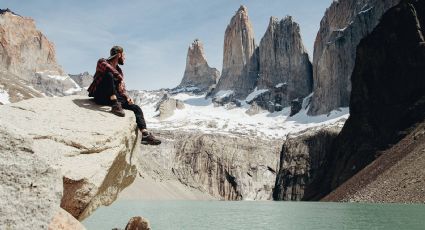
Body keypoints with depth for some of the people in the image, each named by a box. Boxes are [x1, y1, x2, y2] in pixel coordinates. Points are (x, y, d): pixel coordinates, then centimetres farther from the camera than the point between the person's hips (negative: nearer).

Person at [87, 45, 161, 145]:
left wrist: (127, 97, -6)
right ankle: (115, 106, -36)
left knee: (136, 108, -9)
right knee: (109, 75, -32)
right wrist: (121, 79, -33)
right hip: (100, 97, -6)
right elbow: (108, 68, -26)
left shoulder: (119, 70, 20)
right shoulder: (102, 62, 0)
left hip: (115, 98, 6)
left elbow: (122, 88, 14)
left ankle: (145, 134, -19)